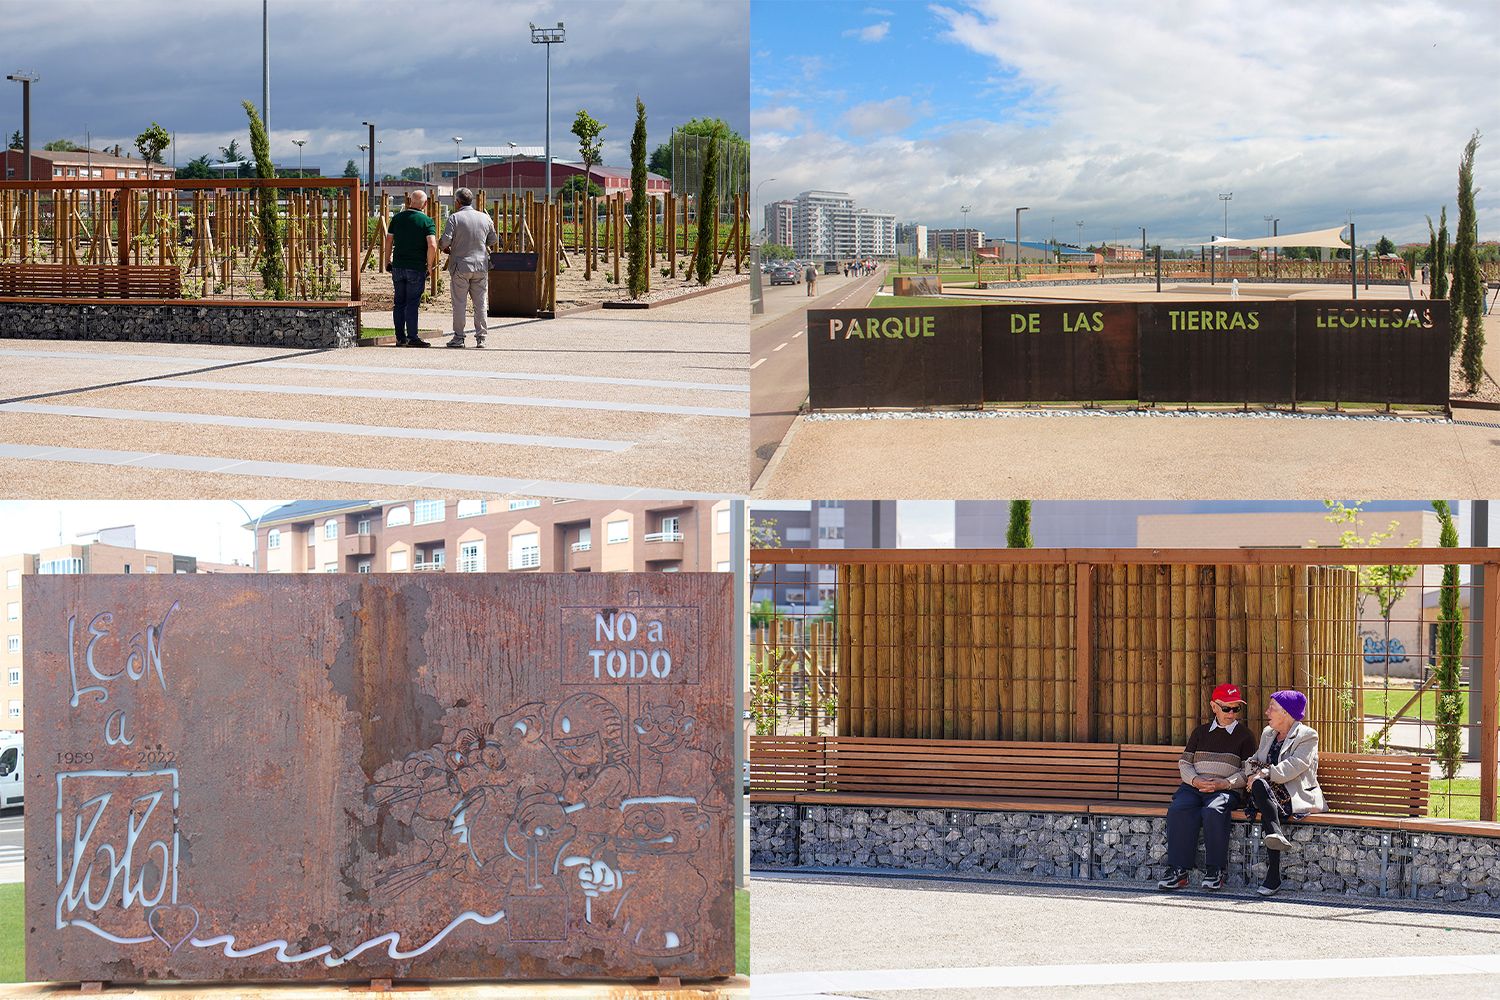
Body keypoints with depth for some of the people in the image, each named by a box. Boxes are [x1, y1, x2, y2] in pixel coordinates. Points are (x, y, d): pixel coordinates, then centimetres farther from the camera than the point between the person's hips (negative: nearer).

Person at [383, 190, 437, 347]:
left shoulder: (397, 218, 6)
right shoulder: (427, 221, -7)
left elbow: (388, 241, 9)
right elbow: (432, 246, -16)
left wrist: (387, 261, 18)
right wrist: (429, 265, -5)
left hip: (398, 266, 4)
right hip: (417, 268, -4)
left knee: (399, 302, 9)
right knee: (412, 302, -2)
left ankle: (400, 337, 11)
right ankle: (412, 337, -3)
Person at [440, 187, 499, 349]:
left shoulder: (455, 218, -7)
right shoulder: (485, 218, 6)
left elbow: (446, 240, -13)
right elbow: (494, 241, 12)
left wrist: (443, 247, 9)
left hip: (460, 266, -3)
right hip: (481, 266, 3)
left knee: (459, 303, 2)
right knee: (480, 303, 6)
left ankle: (458, 337, 3)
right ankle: (481, 337, 6)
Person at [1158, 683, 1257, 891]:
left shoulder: (1244, 735, 11)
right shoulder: (1201, 732, 21)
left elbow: (1248, 772, 4)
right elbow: (1184, 763, 16)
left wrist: (1224, 783, -12)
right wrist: (1195, 780, -6)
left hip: (1226, 789, -3)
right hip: (1193, 786, 3)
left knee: (1213, 811, -37)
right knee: (1178, 810, -30)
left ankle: (1214, 871, -28)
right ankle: (1177, 870, -30)